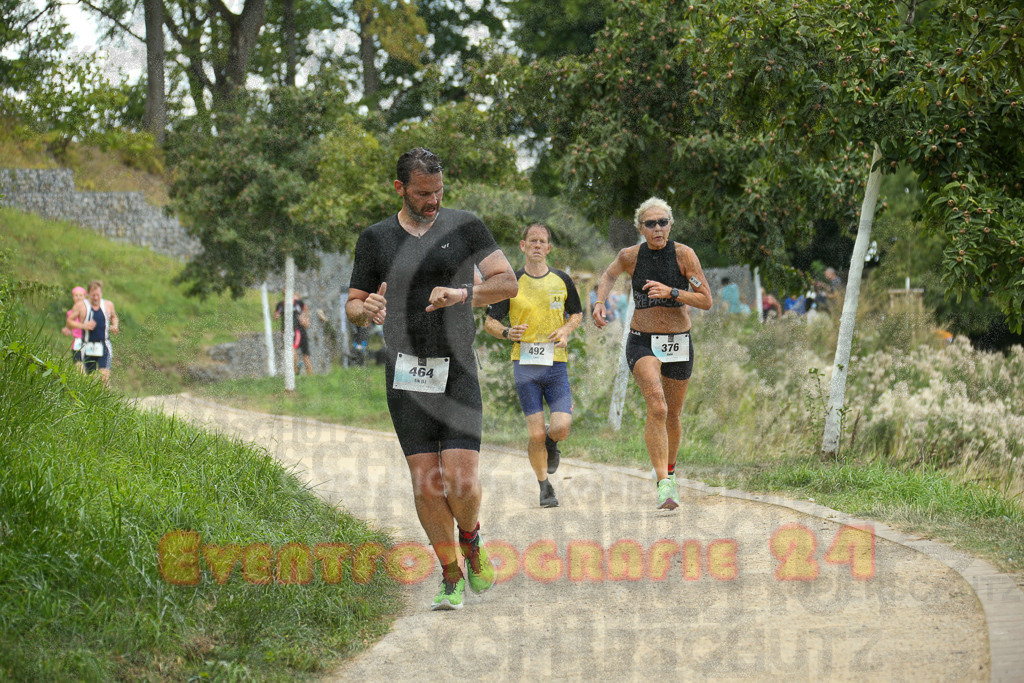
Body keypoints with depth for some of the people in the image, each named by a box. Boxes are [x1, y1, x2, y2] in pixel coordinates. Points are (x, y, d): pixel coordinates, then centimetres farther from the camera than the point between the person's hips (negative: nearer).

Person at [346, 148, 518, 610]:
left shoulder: (465, 227, 4)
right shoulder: (375, 239, 7)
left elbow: (508, 282, -2)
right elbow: (353, 307, 10)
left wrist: (463, 294, -20)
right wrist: (367, 310, -15)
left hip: (457, 372, -1)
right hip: (405, 374, 1)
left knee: (462, 483, -11)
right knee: (426, 483, -4)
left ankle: (471, 539, 22)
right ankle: (451, 576, 13)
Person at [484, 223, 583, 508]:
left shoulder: (562, 281, 6)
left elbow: (577, 313, 20)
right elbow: (489, 322, 6)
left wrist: (566, 330, -1)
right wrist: (507, 332, -15)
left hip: (556, 364, 1)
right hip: (525, 364, -1)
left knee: (561, 428, -13)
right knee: (535, 434, -6)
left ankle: (551, 443, 24)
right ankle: (544, 486, 16)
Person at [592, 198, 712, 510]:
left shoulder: (683, 254, -9)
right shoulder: (630, 256, -4)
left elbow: (706, 300, -11)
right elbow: (609, 275, 19)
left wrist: (671, 292, -23)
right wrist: (599, 302, 2)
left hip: (678, 343, 1)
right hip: (642, 343, -1)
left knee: (673, 414, 14)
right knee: (657, 407, -24)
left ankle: (669, 470, 42)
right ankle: (663, 484, -27)